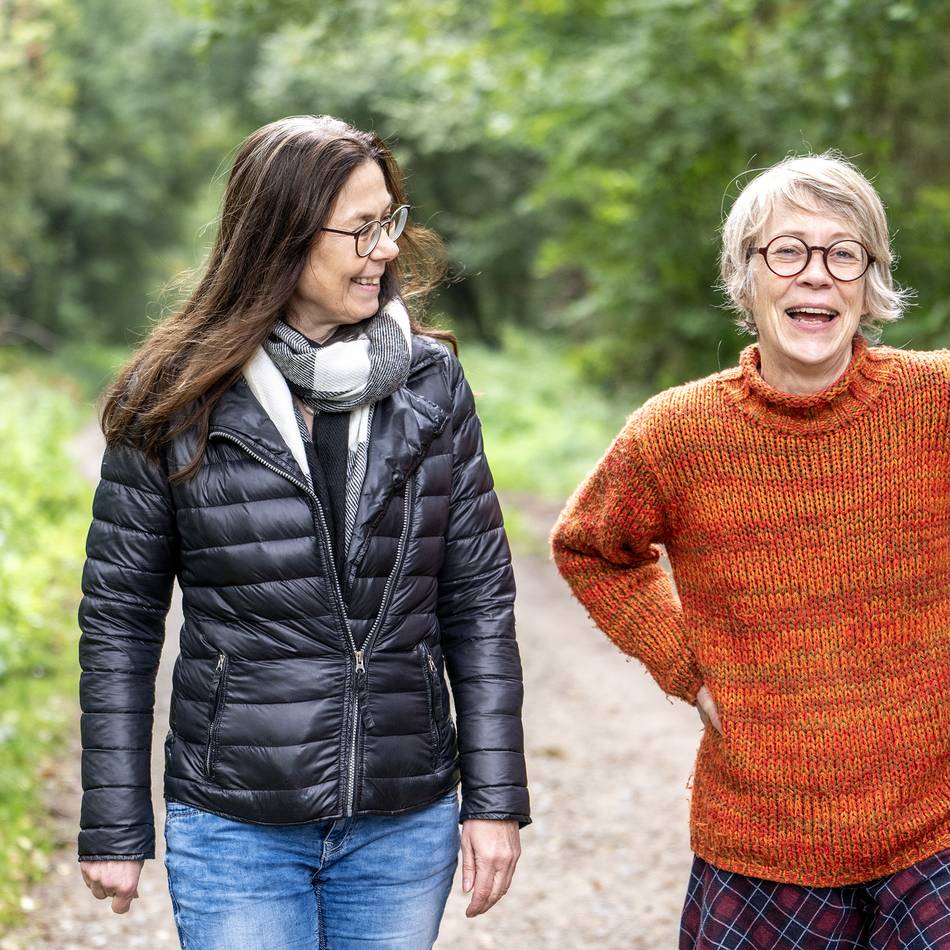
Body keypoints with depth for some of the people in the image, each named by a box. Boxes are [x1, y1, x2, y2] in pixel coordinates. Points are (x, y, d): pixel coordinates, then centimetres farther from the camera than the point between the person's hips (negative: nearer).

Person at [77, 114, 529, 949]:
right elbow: (120, 618, 0)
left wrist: (496, 797, 0)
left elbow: (479, 599, 4)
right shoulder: (176, 397, -5)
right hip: (236, 831, -2)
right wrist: (114, 826, -1)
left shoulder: (430, 384, 1)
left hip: (407, 825, 2)